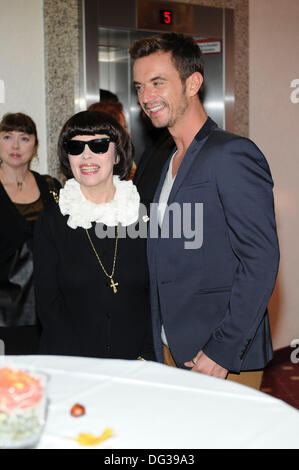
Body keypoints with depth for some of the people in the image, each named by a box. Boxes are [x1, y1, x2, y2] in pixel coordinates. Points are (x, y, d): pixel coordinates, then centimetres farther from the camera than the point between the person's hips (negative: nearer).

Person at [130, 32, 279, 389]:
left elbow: (260, 260, -19)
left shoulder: (233, 155, -14)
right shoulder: (168, 163, 14)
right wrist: (162, 346, 10)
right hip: (172, 353, 8)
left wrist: (223, 350, -19)